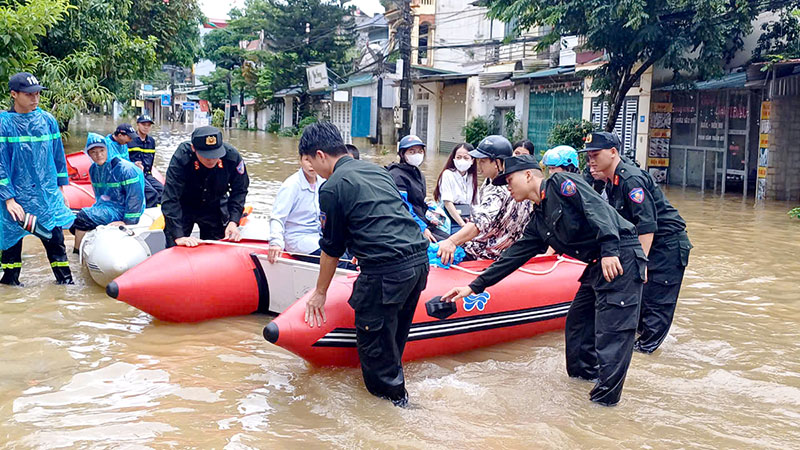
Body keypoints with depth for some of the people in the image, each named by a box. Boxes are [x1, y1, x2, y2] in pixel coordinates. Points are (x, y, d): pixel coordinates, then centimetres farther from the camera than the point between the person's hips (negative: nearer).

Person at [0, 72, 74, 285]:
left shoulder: (48, 120, 3)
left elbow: (58, 156, 12)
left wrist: (61, 187, 13)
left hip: (48, 194, 3)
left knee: (55, 239, 6)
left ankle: (66, 280, 18)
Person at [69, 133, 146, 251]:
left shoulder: (125, 169, -18)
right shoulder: (94, 170, 7)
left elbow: (135, 196, -19)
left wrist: (128, 222, -20)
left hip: (120, 210, -9)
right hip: (105, 207, 9)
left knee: (83, 217, -21)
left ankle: (77, 254, -8)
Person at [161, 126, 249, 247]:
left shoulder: (232, 156, -25)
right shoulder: (182, 157, -33)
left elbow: (239, 191, -11)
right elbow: (170, 199, -34)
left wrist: (233, 222, -22)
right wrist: (178, 236, -40)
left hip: (215, 207, 3)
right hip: (183, 208, -2)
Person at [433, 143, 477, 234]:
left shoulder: (471, 177, 13)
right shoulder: (448, 174, -3)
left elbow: (473, 203, 12)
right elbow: (447, 202, -11)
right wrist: (462, 224, -15)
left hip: (467, 221, 6)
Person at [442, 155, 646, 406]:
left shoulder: (561, 183, -6)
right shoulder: (539, 222, 17)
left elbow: (597, 208, -18)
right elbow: (515, 256, 18)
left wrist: (609, 249, -28)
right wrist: (475, 287, 17)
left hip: (621, 256, -9)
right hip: (598, 266, 9)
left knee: (611, 328, -8)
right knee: (577, 323, 17)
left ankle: (606, 395, -3)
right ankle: (584, 371, 35)